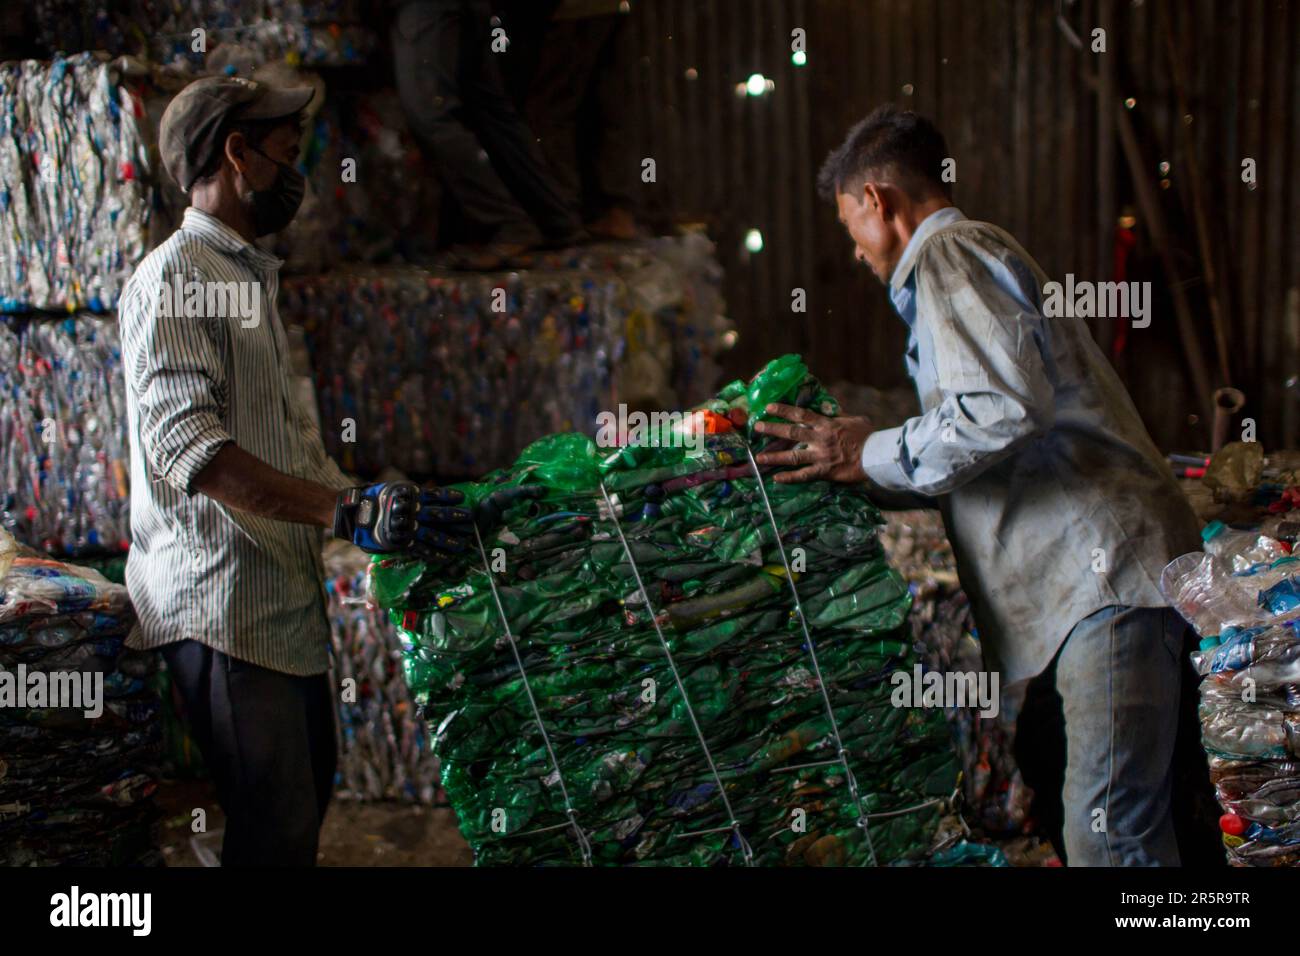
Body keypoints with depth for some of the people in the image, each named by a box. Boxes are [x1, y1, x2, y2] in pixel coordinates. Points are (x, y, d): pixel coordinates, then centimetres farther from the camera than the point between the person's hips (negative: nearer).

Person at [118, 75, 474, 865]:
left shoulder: (250, 278, 21)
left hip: (286, 600, 10)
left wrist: (376, 506, 18)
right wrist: (347, 510, -31)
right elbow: (183, 442, -24)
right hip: (224, 608, -10)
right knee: (275, 834, -9)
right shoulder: (176, 276, -10)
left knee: (309, 796, 16)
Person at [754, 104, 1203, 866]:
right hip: (1095, 575, 11)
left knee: (1109, 835, -14)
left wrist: (873, 456, -8)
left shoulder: (948, 252, -5)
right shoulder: (976, 253, 28)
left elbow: (1009, 405, -21)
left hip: (1107, 567, -11)